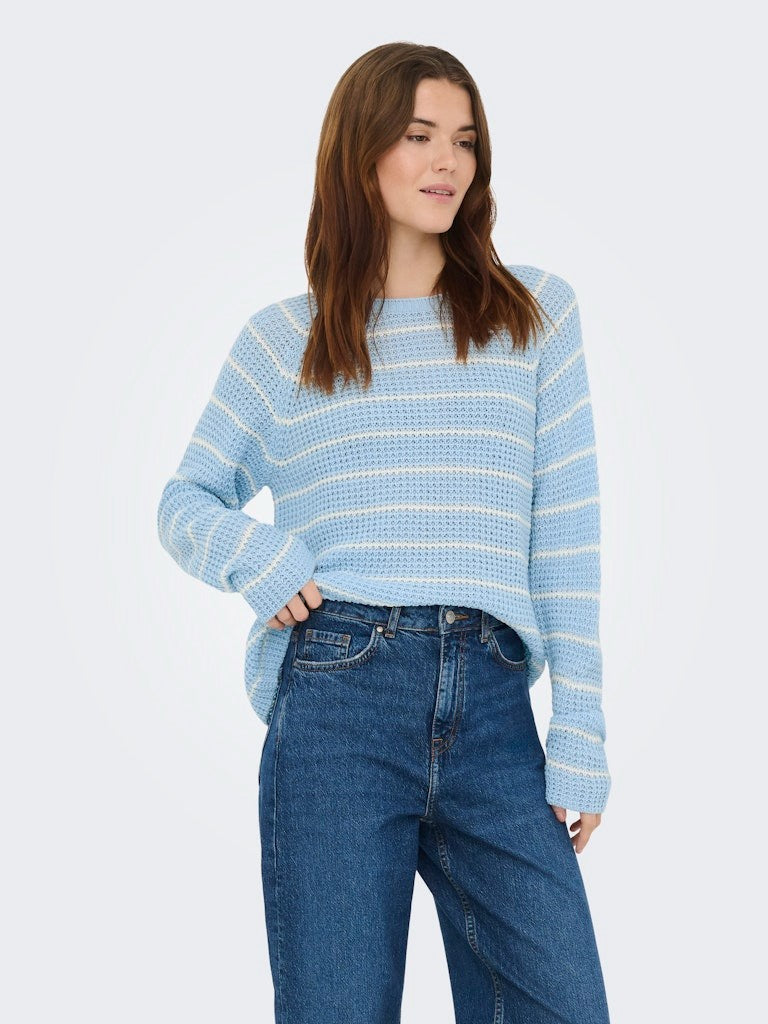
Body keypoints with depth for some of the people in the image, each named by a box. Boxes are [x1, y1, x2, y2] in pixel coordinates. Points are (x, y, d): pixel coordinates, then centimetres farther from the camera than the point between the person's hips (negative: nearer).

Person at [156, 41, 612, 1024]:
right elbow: (185, 500, 17)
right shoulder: (281, 338, 11)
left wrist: (581, 732, 0)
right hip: (339, 698, -1)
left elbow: (567, 531, 6)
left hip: (494, 712, 1)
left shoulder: (535, 310, 10)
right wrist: (249, 553, -6)